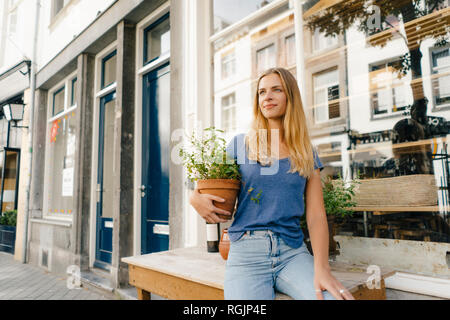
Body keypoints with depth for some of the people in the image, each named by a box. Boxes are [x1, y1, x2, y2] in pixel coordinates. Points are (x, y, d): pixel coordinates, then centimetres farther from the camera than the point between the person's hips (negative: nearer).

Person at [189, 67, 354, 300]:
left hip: (293, 252, 1)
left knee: (335, 296, -24)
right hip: (246, 251, -1)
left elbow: (316, 215, 1)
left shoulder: (307, 154, 9)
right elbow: (216, 191, 15)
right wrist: (196, 198, -9)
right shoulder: (240, 143, 7)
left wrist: (321, 268, -14)